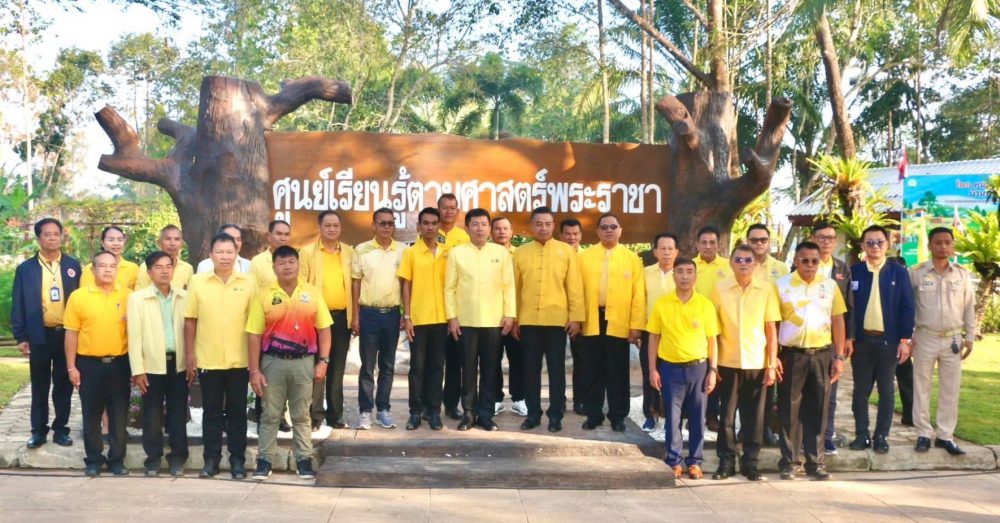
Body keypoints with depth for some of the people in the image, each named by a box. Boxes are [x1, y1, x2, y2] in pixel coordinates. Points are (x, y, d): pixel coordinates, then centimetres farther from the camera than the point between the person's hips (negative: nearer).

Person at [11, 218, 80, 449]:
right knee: (39, 386, 8)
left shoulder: (73, 265, 4)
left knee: (64, 384, 8)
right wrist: (21, 337, -4)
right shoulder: (25, 268, 0)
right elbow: (18, 305, 1)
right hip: (39, 335, -1)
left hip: (67, 334, 1)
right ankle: (38, 430, 16)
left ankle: (60, 428, 18)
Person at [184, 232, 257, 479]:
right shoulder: (197, 282, 1)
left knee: (237, 411, 7)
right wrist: (189, 354, -1)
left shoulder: (249, 282, 0)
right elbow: (190, 320, 3)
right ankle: (211, 459, 18)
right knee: (211, 411, 9)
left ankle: (238, 460, 15)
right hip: (208, 360, 0)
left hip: (239, 360, 0)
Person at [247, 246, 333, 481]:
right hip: (273, 362, -1)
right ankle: (264, 459, 14)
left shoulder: (312, 293, 2)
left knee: (301, 414, 9)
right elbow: (254, 335, -2)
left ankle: (304, 459, 16)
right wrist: (254, 370, -6)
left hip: (304, 361, 1)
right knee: (270, 414, 6)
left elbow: (323, 329, 5)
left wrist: (323, 361, -3)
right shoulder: (264, 295, -2)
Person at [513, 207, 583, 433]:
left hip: (557, 320, -1)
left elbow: (574, 286, 1)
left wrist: (576, 317, -4)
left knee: (556, 369, 4)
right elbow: (515, 287, 6)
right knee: (531, 369, 7)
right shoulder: (521, 252, 6)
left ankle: (555, 415, 13)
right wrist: (514, 318, 4)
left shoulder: (566, 251, 2)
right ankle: (533, 414, 16)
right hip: (528, 321, 2)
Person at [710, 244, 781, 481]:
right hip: (728, 362, 0)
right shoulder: (720, 288, 0)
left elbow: (771, 329, 1)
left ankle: (750, 462, 17)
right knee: (727, 415, 5)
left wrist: (772, 365, -3)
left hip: (757, 363, 0)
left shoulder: (766, 289, -1)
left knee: (754, 416, 6)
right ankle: (726, 462, 16)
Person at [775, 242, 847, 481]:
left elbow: (838, 321, 7)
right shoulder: (781, 285, 0)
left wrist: (839, 357, 1)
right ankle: (789, 462, 11)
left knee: (817, 410, 6)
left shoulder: (830, 285, 5)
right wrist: (773, 356, -6)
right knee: (790, 410, 3)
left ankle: (815, 461, 15)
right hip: (792, 354, -2)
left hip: (822, 354, 2)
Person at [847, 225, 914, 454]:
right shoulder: (853, 272, 2)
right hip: (860, 339, 0)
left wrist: (905, 339, -5)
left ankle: (881, 436, 14)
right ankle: (862, 434, 15)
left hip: (888, 340, 0)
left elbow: (907, 307, 1)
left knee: (886, 390, 6)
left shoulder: (899, 273, 2)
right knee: (861, 389, 6)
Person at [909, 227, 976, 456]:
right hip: (925, 338, -2)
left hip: (953, 339, 2)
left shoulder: (963, 274, 2)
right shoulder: (916, 273, -4)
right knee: (921, 387, 4)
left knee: (950, 389, 6)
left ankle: (945, 435, 15)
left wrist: (970, 337, 6)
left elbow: (969, 308, 8)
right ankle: (924, 434, 13)